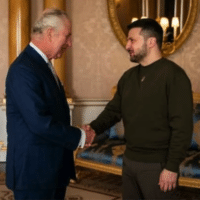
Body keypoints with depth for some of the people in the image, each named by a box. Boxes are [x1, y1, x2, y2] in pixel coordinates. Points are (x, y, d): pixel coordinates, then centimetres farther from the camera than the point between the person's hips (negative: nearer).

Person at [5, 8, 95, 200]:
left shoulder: (44, 65, 12)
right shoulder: (23, 69, -20)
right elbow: (40, 123, -25)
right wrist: (80, 137, -14)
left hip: (53, 167, 9)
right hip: (33, 170, -9)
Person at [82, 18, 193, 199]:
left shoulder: (173, 75, -14)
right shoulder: (128, 76, 10)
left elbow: (182, 126, -18)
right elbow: (114, 110, 12)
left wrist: (172, 167, -20)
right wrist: (94, 127, -8)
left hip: (157, 165, -7)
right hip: (129, 161, 7)